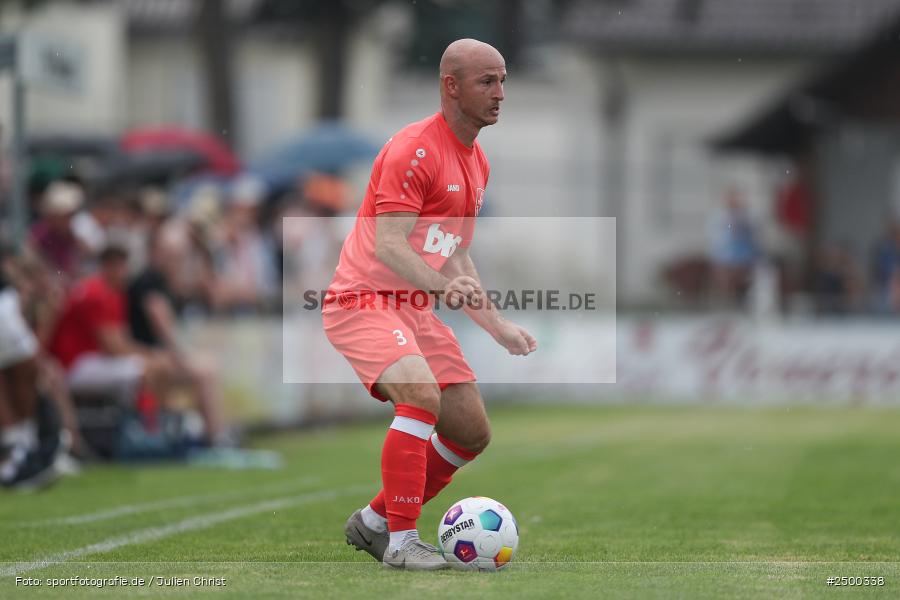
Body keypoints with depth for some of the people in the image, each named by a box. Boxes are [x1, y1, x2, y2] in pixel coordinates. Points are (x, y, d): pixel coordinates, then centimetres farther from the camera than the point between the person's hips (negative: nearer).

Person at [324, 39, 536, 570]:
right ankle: (401, 541, -23)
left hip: (416, 309, 9)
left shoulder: (477, 162, 14)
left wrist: (499, 327, 18)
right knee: (422, 394, -31)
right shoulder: (415, 149, -15)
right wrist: (444, 286, -35)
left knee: (473, 432, 5)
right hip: (363, 302, -9)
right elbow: (387, 245, -24)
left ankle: (375, 522, 20)